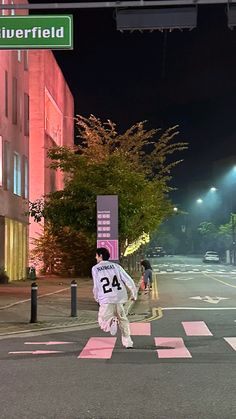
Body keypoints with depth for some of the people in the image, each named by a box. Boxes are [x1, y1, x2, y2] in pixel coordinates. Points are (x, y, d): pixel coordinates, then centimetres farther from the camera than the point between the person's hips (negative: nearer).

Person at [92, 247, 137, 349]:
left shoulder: (95, 268, 3)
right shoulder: (116, 266, 9)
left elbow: (96, 286, 2)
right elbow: (128, 280, 4)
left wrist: (97, 298, 19)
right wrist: (134, 294, 13)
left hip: (106, 299, -3)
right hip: (119, 298, 3)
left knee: (103, 322, 7)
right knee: (123, 320, 20)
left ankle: (112, 321, -27)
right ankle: (127, 342, 14)